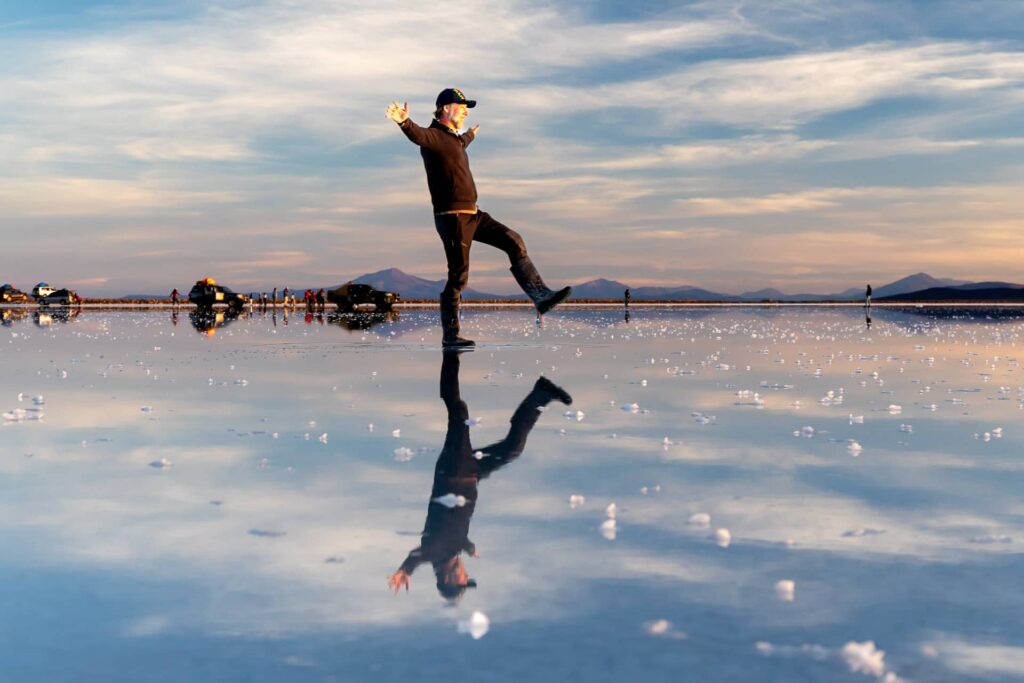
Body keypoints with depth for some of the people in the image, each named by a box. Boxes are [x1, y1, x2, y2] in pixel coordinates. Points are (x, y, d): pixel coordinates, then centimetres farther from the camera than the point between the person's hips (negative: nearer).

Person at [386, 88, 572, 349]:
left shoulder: (452, 139, 19)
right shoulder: (434, 135, -10)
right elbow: (418, 135, -35)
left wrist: (469, 135, 66)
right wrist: (404, 122, -57)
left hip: (471, 215, 10)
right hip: (452, 217, -10)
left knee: (513, 242, 5)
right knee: (458, 275, -7)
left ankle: (541, 297, 4)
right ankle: (449, 336, 2)